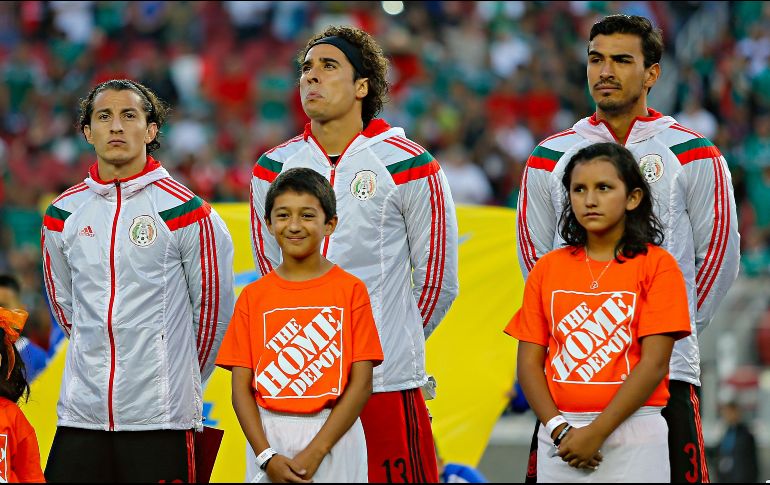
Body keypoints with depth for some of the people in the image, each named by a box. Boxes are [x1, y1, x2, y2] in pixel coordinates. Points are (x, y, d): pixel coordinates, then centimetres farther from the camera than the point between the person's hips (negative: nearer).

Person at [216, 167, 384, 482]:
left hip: (333, 437, -2)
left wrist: (315, 451, -12)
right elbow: (241, 387, 3)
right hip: (269, 437, 2)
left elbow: (361, 383, -5)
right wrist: (266, 456, -10)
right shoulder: (253, 296, 6)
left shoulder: (350, 290, -1)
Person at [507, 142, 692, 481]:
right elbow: (529, 361, 5)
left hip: (632, 432, -3)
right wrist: (559, 430, -10)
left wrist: (596, 433, -15)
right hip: (558, 437, 3)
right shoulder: (548, 268, 9)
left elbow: (654, 362, -10)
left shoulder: (657, 265, -2)